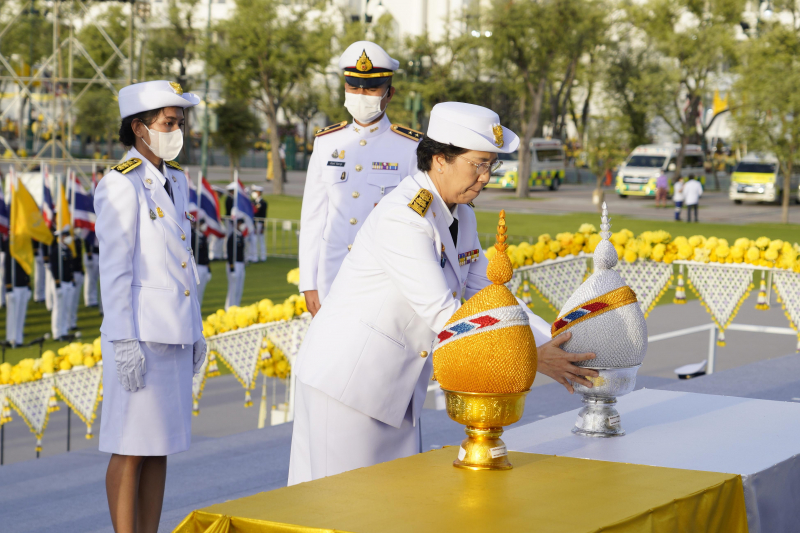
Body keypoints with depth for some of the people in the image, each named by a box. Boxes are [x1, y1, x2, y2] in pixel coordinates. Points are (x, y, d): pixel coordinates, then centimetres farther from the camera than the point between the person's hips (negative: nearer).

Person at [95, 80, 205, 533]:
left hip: (174, 335, 8)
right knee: (132, 447, -3)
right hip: (139, 333, -8)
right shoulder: (121, 185, -11)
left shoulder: (175, 180, 13)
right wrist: (125, 342, -18)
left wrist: (196, 331, 17)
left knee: (161, 444, 10)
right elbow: (114, 269, -14)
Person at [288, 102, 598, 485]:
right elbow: (442, 314, -27)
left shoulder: (461, 216, 5)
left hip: (399, 388, 9)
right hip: (347, 378, -9)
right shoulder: (402, 218, -24)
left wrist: (556, 340, -2)